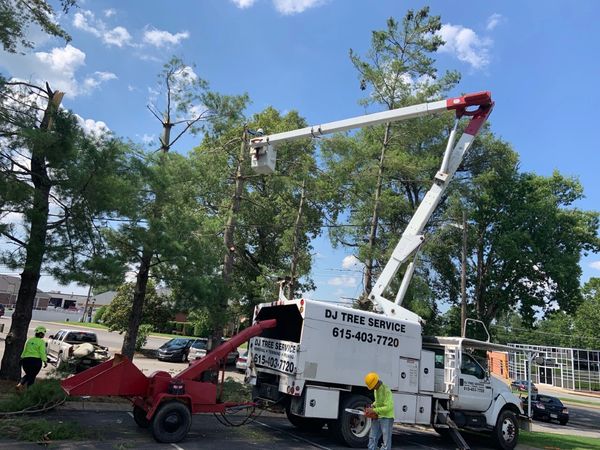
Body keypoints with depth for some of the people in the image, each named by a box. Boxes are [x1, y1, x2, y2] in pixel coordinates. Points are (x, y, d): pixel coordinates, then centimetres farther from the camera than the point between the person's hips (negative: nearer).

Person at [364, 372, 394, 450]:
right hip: (377, 417, 9)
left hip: (386, 418, -9)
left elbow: (388, 407, -26)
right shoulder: (376, 390, 5)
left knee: (386, 440, -2)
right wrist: (373, 406, 3)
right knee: (372, 438, 11)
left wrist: (374, 410, -23)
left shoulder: (386, 390, -21)